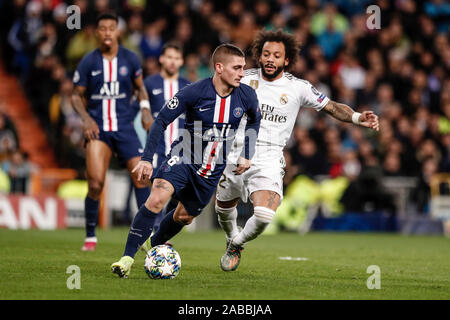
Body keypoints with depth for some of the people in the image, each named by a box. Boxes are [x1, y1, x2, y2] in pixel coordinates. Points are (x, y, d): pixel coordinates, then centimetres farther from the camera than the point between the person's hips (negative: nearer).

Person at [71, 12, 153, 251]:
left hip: (124, 127, 2)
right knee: (95, 184, -12)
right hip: (97, 129, -2)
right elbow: (77, 96, 6)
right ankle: (90, 236, 4)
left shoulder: (130, 59, 2)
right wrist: (86, 118, -11)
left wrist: (145, 109, -2)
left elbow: (140, 87, 17)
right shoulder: (88, 62, -2)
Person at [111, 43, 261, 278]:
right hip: (183, 157, -4)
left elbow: (255, 119, 16)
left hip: (213, 170, 4)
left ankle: (153, 245, 45)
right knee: (157, 199, -26)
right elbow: (161, 121, -12)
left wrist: (246, 155, 12)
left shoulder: (246, 96, -7)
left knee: (184, 216, 15)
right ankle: (128, 257, -22)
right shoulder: (194, 92, -19)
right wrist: (147, 159, -18)